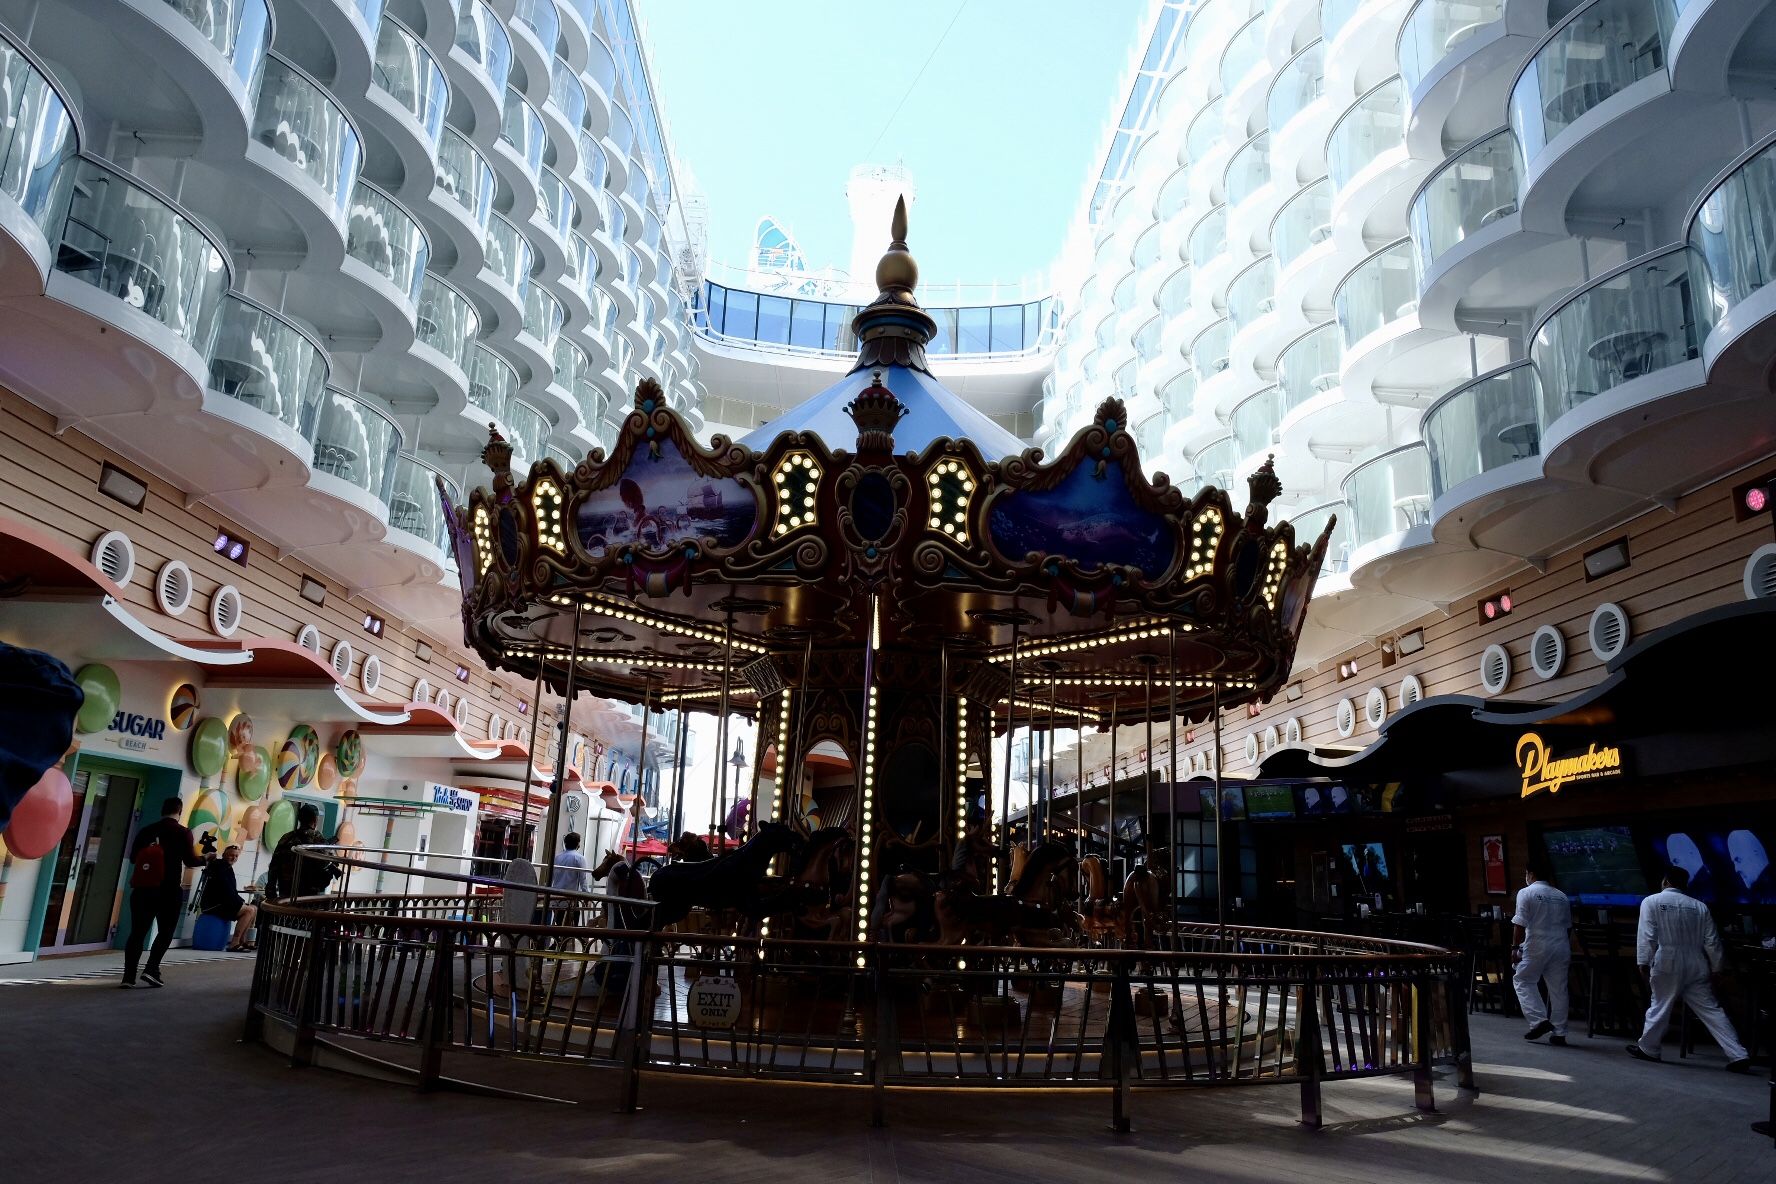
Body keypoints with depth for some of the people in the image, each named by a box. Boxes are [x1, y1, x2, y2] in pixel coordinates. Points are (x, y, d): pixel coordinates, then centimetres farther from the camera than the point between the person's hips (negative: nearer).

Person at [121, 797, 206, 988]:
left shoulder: (146, 830, 7)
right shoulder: (183, 832, -4)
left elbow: (133, 858, 10)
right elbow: (189, 861, -6)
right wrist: (205, 859, 13)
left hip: (142, 889, 3)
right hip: (169, 890, -3)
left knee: (137, 932, 7)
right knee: (165, 932, 8)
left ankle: (128, 976, 0)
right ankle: (151, 969, -6)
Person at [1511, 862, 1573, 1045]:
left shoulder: (1526, 893, -5)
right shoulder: (1561, 896, 12)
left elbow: (1520, 924, -12)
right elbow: (1568, 926, 18)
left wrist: (1515, 947, -6)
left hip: (1536, 947, -5)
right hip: (1561, 947, 6)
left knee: (1522, 980, 7)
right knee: (1558, 989, 8)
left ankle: (1539, 1020, -6)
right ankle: (1559, 1033, 12)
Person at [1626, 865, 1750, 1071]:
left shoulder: (1652, 902, -1)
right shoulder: (1699, 906, 8)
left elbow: (1647, 936, -8)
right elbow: (1711, 941, 8)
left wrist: (1643, 962, -5)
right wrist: (1715, 968, 16)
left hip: (1667, 964, -3)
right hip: (1696, 966, 3)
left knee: (1660, 1005, 6)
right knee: (1711, 1009, 6)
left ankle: (1647, 1048, 16)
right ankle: (1738, 1055, 3)